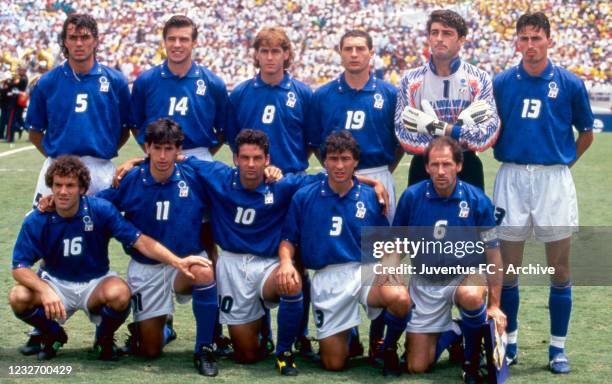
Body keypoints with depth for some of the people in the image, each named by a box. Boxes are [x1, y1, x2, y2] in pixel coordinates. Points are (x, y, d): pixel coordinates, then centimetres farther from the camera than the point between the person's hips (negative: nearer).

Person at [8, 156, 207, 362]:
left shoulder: (101, 210, -15)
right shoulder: (36, 221, -13)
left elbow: (139, 240, -17)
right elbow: (20, 266, -15)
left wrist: (177, 261, -29)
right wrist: (45, 291, -35)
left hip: (96, 282, -1)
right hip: (56, 283, 1)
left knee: (119, 293, -35)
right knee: (18, 298, -28)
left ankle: (104, 338, 0)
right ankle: (53, 335, 6)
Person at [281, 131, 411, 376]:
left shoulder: (371, 198, 3)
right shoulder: (304, 198, 3)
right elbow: (288, 239, 7)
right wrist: (286, 262, -14)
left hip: (366, 271, 0)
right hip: (327, 278, 0)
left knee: (400, 299, -35)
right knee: (334, 364, -2)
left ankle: (389, 347, -2)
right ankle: (347, 333, 35)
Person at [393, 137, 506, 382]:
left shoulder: (477, 200, -13)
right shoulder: (412, 196, -9)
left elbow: (493, 254, -7)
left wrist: (494, 305, -11)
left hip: (465, 276, -2)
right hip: (425, 282, 2)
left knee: (471, 296, -41)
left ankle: (472, 358, -10)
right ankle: (449, 334, 30)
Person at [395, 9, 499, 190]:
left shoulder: (479, 79, -3)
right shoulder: (411, 80, 0)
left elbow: (488, 134, -14)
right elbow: (404, 134, -11)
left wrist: (437, 127, -21)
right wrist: (461, 127, -18)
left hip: (466, 168, -1)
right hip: (423, 168, 1)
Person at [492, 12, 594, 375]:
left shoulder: (569, 84, -1)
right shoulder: (502, 83, 2)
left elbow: (586, 133, 10)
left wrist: (564, 161, 5)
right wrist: (506, 155, 0)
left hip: (554, 179, -1)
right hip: (511, 178, 1)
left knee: (560, 269, 3)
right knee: (508, 267, 5)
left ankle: (558, 347, 13)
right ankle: (509, 342, 18)